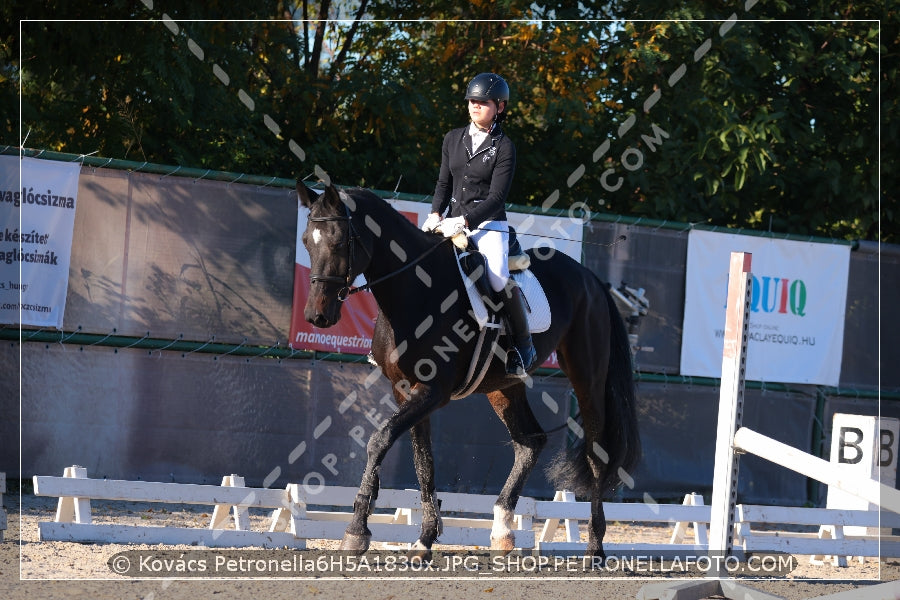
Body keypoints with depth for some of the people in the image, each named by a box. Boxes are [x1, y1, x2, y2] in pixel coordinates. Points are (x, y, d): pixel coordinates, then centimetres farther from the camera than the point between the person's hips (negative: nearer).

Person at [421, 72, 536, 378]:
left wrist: (464, 222, -22)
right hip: (453, 223, 6)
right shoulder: (453, 139, 12)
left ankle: (524, 344, -14)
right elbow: (443, 183, 13)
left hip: (488, 225, -6)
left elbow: (497, 198, -10)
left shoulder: (504, 147, -4)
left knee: (498, 278, -29)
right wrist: (435, 215, -5)